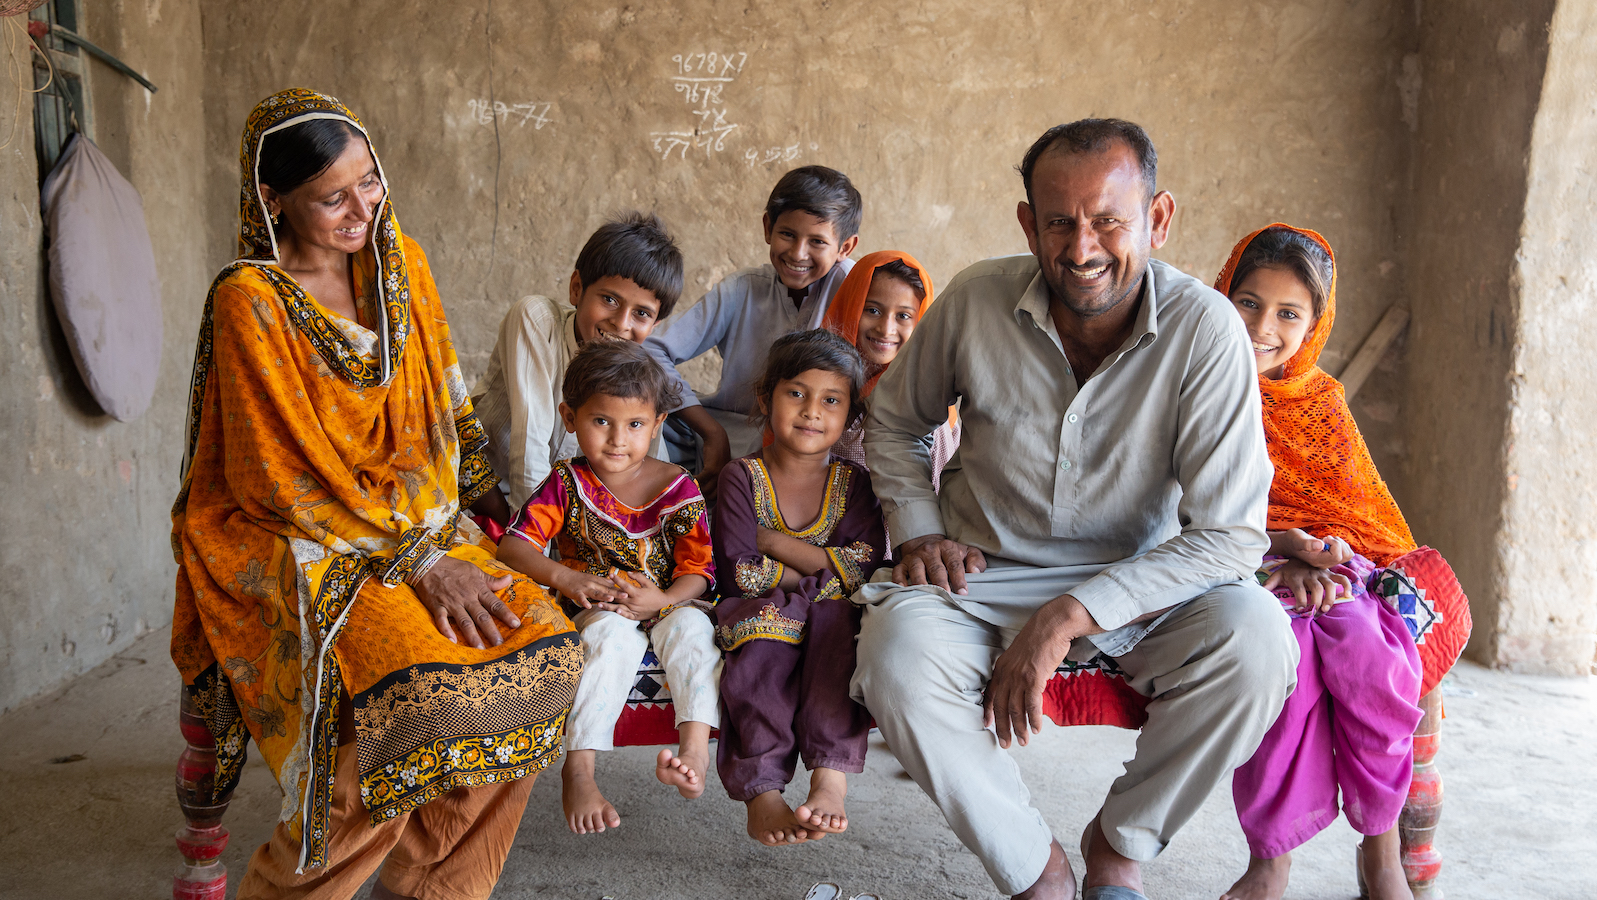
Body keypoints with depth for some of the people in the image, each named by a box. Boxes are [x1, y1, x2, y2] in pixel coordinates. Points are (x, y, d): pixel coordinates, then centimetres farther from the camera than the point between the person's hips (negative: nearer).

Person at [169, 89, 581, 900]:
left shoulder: (401, 263, 5)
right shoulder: (250, 300, -13)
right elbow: (292, 480, -15)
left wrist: (443, 530, -1)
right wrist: (421, 561, -19)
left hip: (420, 521, 6)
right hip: (291, 546, -5)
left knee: (543, 643, -18)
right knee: (416, 684, -30)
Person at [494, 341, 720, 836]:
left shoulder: (678, 487, -1)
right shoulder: (567, 483, -1)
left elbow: (699, 569, -4)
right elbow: (513, 545, -10)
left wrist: (663, 599, -25)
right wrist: (565, 577, -28)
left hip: (666, 604, 1)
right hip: (596, 608, -1)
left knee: (690, 625, -31)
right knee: (614, 634, -34)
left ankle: (695, 748, -38)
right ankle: (578, 769, -37)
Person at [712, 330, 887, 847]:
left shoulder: (852, 484, 10)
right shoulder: (743, 478, 3)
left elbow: (866, 567, -6)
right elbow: (739, 575, -7)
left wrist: (775, 543, -9)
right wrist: (821, 568, -11)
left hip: (832, 614, 1)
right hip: (762, 615, -1)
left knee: (838, 620, -33)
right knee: (762, 650, -35)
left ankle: (830, 777, -39)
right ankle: (762, 791, -36)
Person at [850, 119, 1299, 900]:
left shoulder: (1204, 328, -16)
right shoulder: (977, 300, -10)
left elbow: (1228, 536, -19)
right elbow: (892, 421, 10)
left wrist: (1069, 616, -27)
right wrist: (918, 532, -7)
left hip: (1143, 582, 0)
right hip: (985, 576, 1)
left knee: (1254, 637, -29)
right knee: (896, 658, -30)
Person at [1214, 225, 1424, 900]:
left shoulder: (1321, 400, 14)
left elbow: (1355, 515, 7)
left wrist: (1313, 557, -16)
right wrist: (1284, 545, -21)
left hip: (1327, 567, 2)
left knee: (1365, 646, -31)